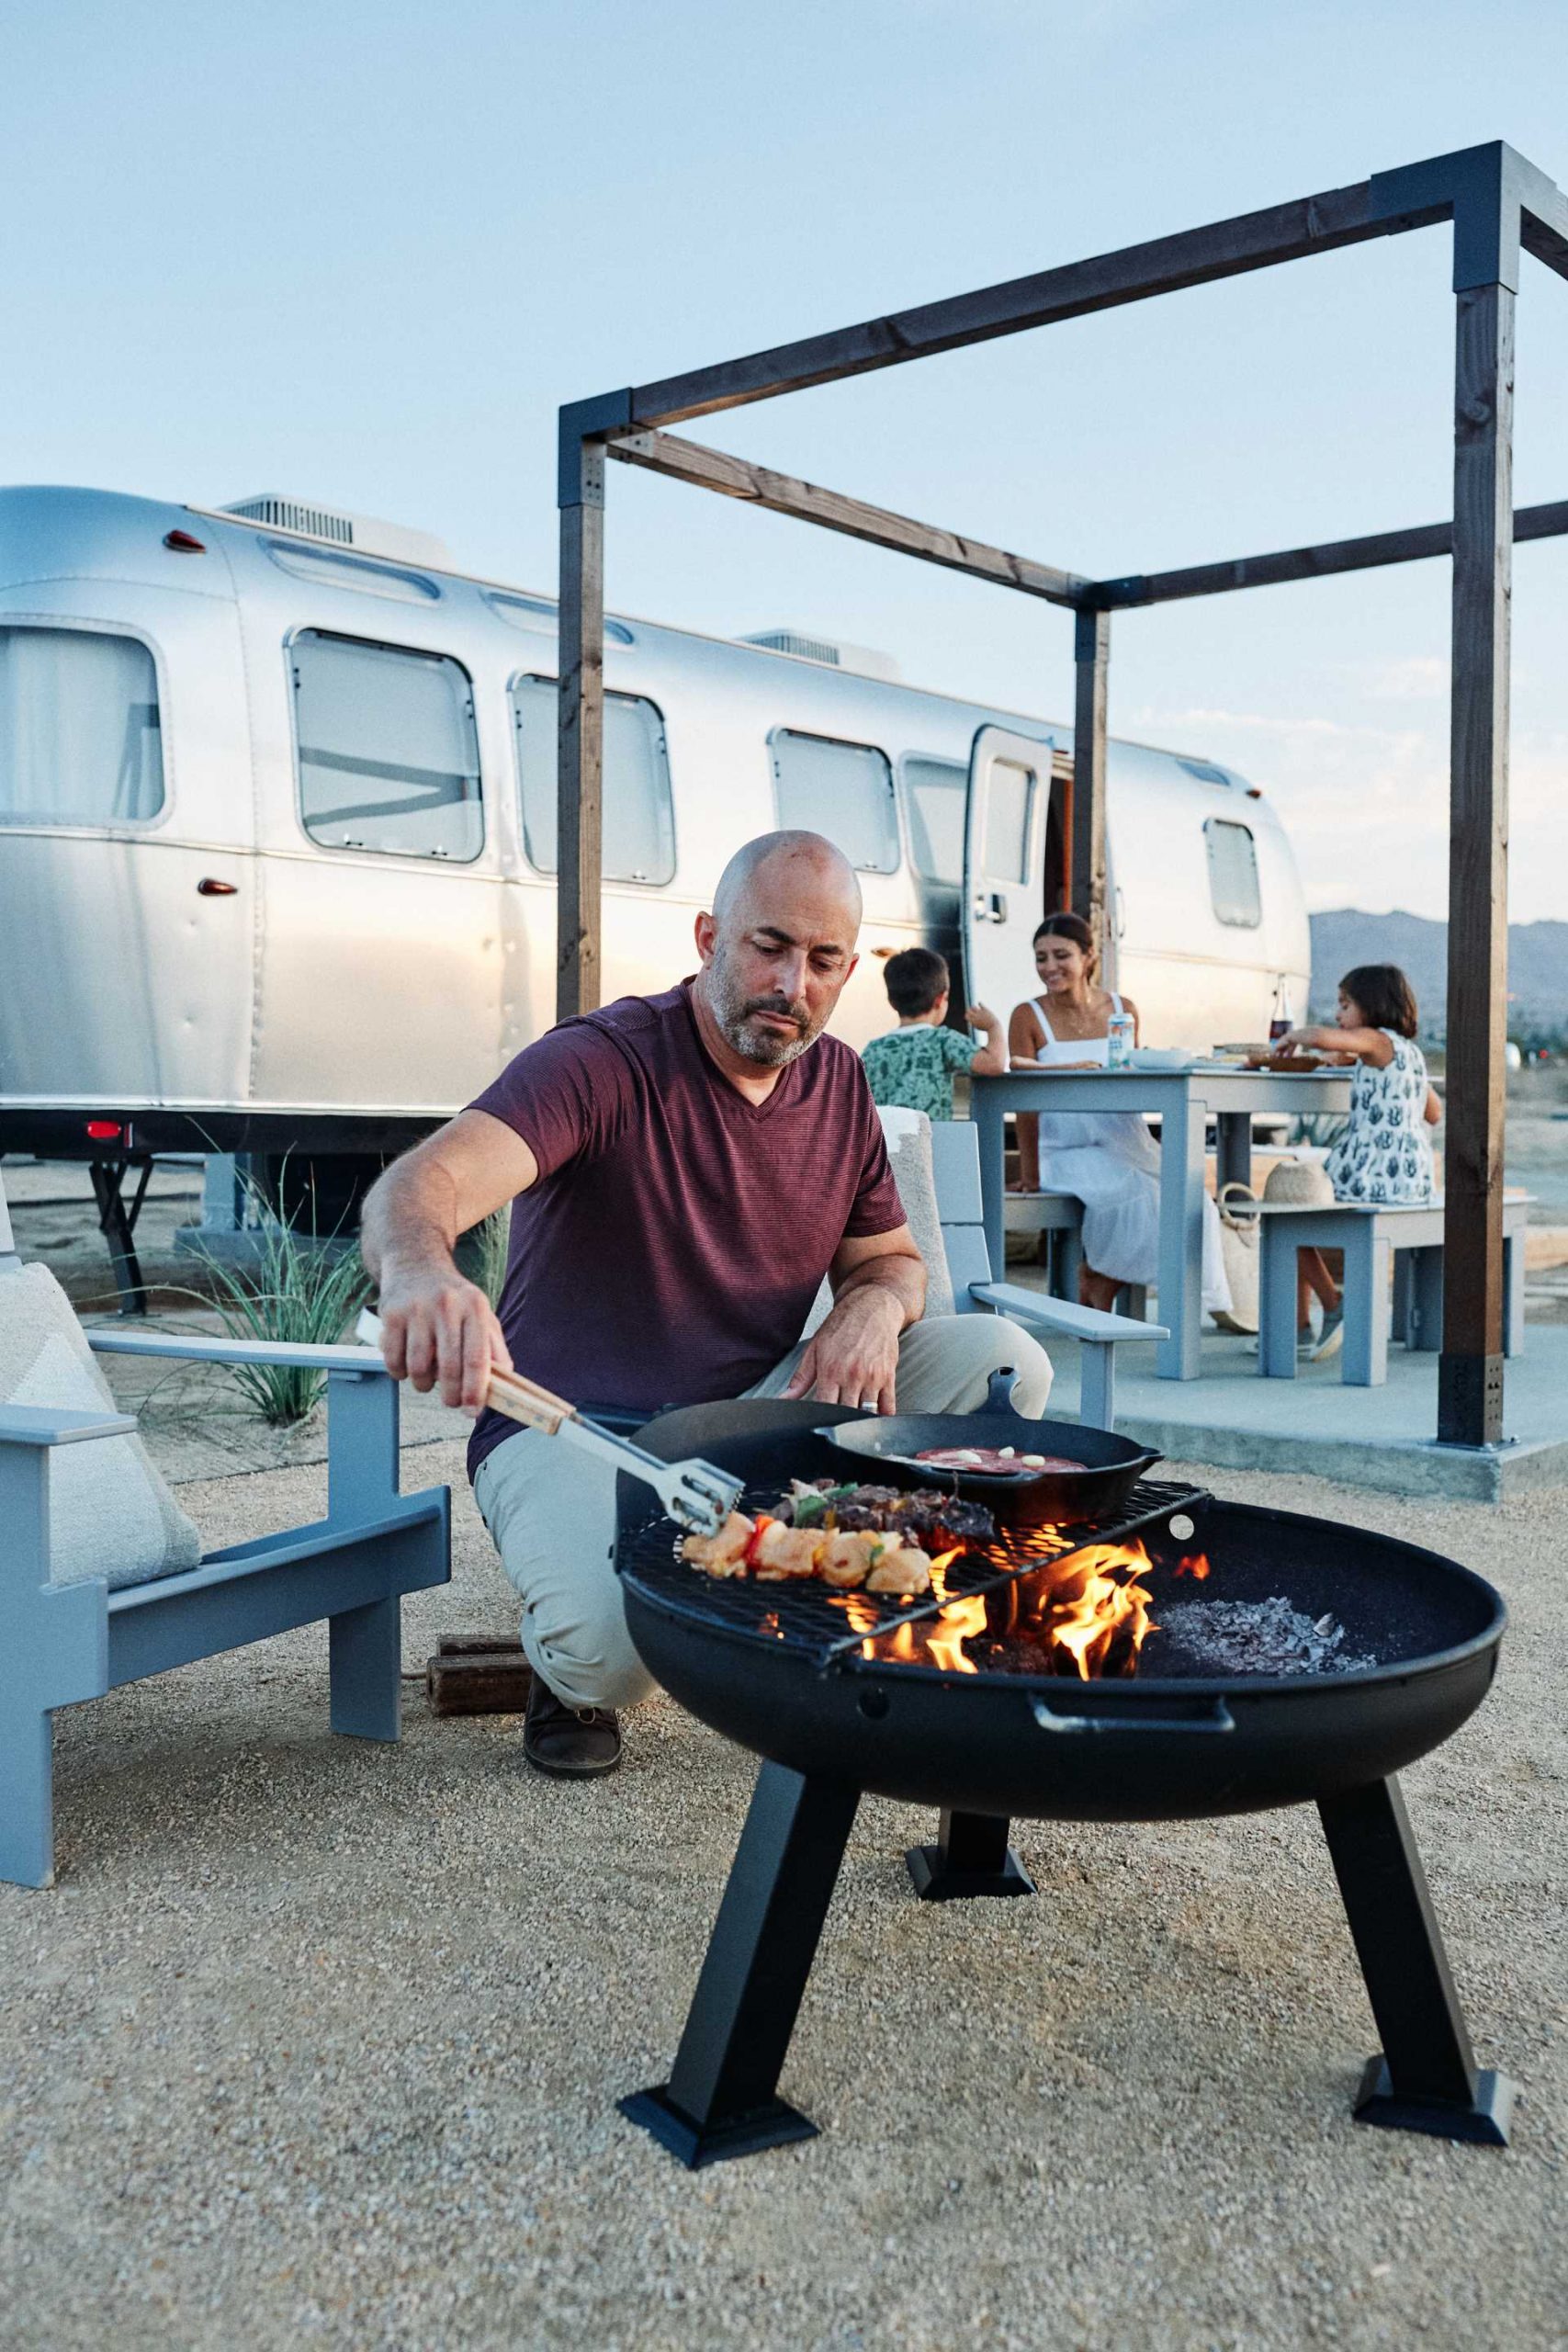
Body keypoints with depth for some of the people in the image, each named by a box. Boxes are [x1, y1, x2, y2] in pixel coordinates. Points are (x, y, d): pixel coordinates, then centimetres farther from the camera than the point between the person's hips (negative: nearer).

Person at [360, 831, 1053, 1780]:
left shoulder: (839, 1082, 4)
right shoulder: (600, 1063, -17)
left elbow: (889, 1257, 16)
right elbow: (419, 1185, -32)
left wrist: (875, 1304, -12)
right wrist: (419, 1272, -59)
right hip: (572, 1432, -5)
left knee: (1004, 1361, -10)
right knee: (618, 1642, -37)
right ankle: (572, 1675, 5)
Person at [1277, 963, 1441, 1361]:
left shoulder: (1377, 1040, -9)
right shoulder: (1411, 1052, 16)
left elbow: (1321, 1038, -29)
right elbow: (1434, 1113, 29)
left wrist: (1294, 1035, -5)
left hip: (1374, 1176, -9)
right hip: (1415, 1179, 9)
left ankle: (1334, 1307, 6)